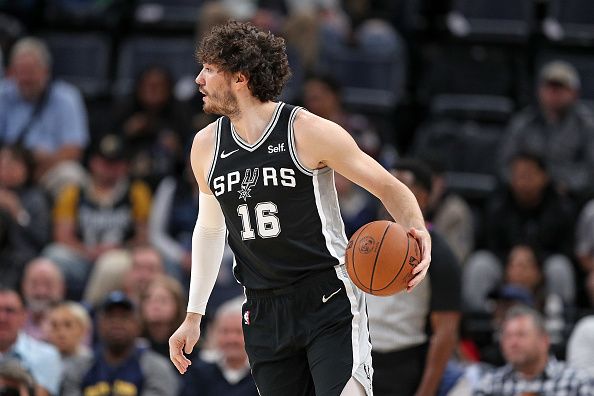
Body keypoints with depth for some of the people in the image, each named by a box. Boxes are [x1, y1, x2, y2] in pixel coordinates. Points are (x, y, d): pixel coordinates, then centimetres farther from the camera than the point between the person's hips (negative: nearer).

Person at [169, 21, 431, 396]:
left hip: (328, 300, -5)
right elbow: (209, 229, 21)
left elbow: (390, 188, -3)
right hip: (264, 313, 5)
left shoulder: (308, 132, -10)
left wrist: (419, 233, -23)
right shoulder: (206, 146, 6)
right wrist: (193, 316, 20)